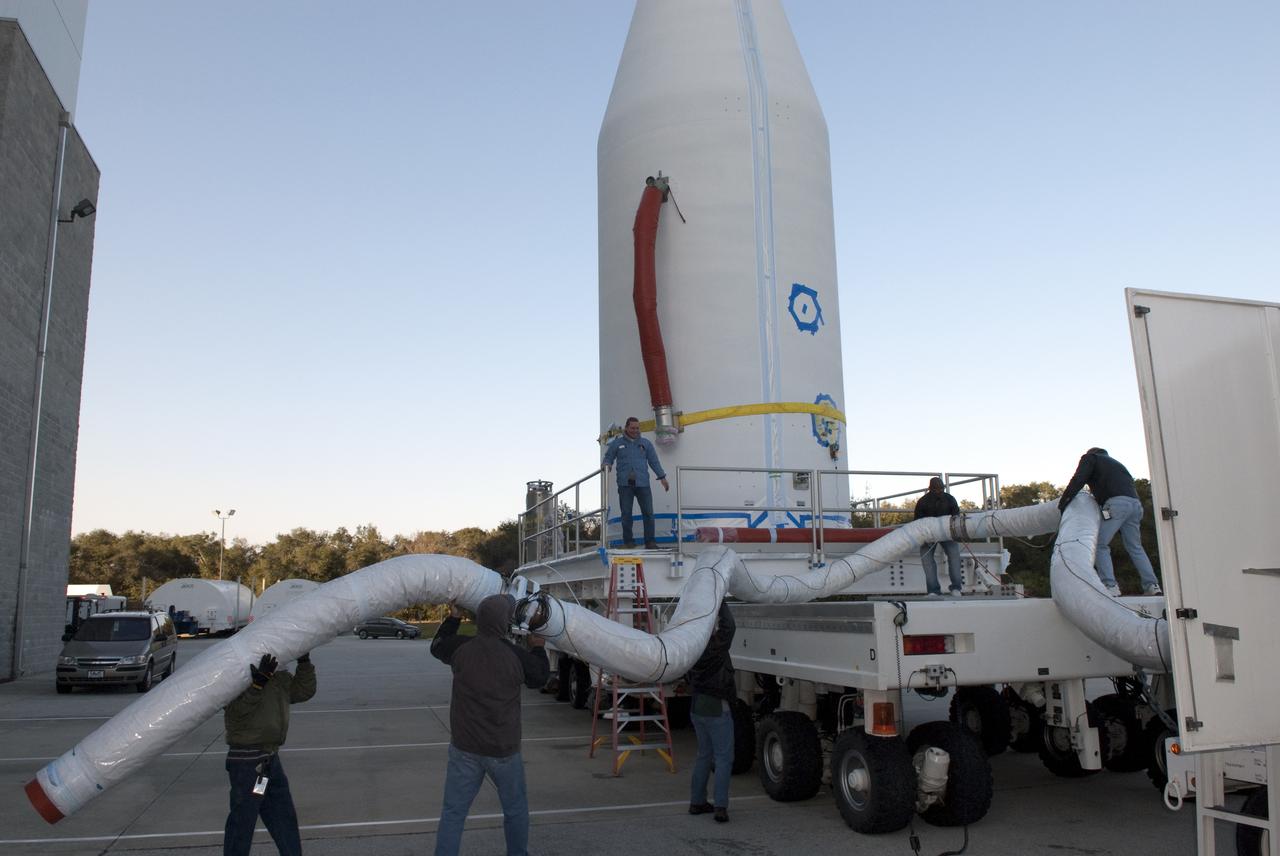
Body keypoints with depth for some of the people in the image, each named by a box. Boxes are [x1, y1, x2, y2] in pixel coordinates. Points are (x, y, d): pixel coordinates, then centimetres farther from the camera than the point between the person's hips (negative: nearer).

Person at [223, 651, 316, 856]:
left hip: (271, 759, 8)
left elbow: (304, 691, 13)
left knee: (285, 818, 16)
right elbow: (239, 709, -27)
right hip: (247, 761, -8)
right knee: (242, 822, 3)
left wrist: (304, 662, 0)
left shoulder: (280, 677, 8)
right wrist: (259, 682, -40)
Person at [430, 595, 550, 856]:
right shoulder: (517, 656, -14)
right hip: (504, 750, -1)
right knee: (516, 810, 19)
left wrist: (453, 618, 25)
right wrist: (538, 648, 22)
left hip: (465, 749, 1)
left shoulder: (461, 648, -9)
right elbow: (538, 678, 7)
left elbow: (437, 647, 14)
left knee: (453, 812, 8)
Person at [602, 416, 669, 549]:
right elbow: (608, 457, 14)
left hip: (642, 483, 1)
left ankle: (650, 541, 1)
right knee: (626, 513, 1)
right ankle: (628, 541, 9)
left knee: (648, 512, -4)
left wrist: (662, 478, 10)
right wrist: (607, 465, -9)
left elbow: (654, 461, 16)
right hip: (625, 484, -1)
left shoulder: (645, 443, 15)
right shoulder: (617, 443, 11)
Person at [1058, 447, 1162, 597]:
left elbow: (1078, 480, 0)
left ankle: (1110, 586, -14)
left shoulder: (1090, 457, 16)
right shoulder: (1114, 462, 37)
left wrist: (1063, 502, 1)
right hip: (1135, 503, 7)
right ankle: (1152, 585, 10)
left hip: (1117, 503, -7)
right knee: (1135, 548, 16)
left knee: (1100, 544, -3)